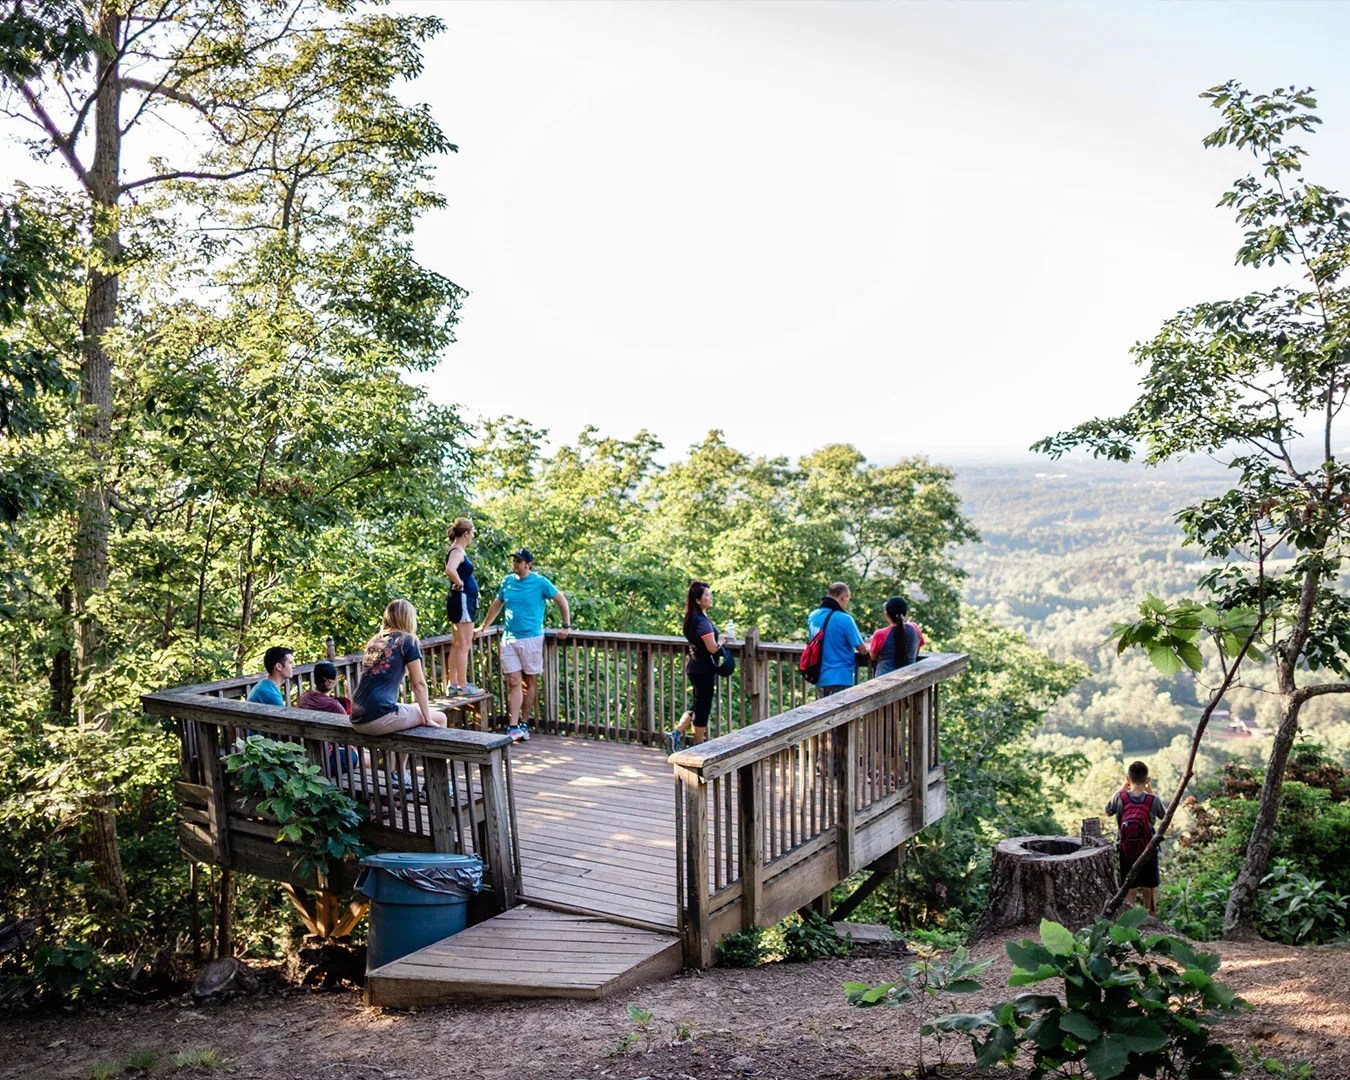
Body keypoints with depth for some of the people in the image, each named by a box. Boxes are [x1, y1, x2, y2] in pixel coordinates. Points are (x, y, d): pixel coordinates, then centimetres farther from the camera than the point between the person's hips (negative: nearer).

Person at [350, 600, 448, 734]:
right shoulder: (408, 640, -2)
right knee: (439, 718, 9)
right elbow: (419, 684, -3)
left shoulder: (374, 640, 16)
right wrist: (428, 720, 5)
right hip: (378, 718, -8)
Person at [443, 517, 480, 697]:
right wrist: (459, 584, -20)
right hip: (462, 599, -10)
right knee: (464, 645, -5)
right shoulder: (457, 551, -15)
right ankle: (462, 686, -1)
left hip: (464, 601, 10)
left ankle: (453, 685, 18)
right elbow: (450, 570, -36)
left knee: (457, 645, 13)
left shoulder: (458, 551, 13)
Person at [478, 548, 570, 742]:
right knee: (514, 683, -2)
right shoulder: (507, 581, 7)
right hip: (509, 638, 3)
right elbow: (496, 605, 20)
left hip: (531, 638, -3)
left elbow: (561, 600, 2)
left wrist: (566, 626, -1)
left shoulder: (540, 582, -5)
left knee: (530, 682, 6)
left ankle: (524, 724, 15)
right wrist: (483, 627, 23)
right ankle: (513, 727, -6)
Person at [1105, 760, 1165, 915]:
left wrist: (1123, 788, 7)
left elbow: (1108, 811, 6)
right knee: (1149, 891, 14)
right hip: (1148, 852, 0)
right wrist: (1150, 791, 9)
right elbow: (1162, 814, 8)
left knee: (1129, 891, 9)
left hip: (1125, 853, 0)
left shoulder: (1119, 797, -14)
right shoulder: (1153, 800, -14)